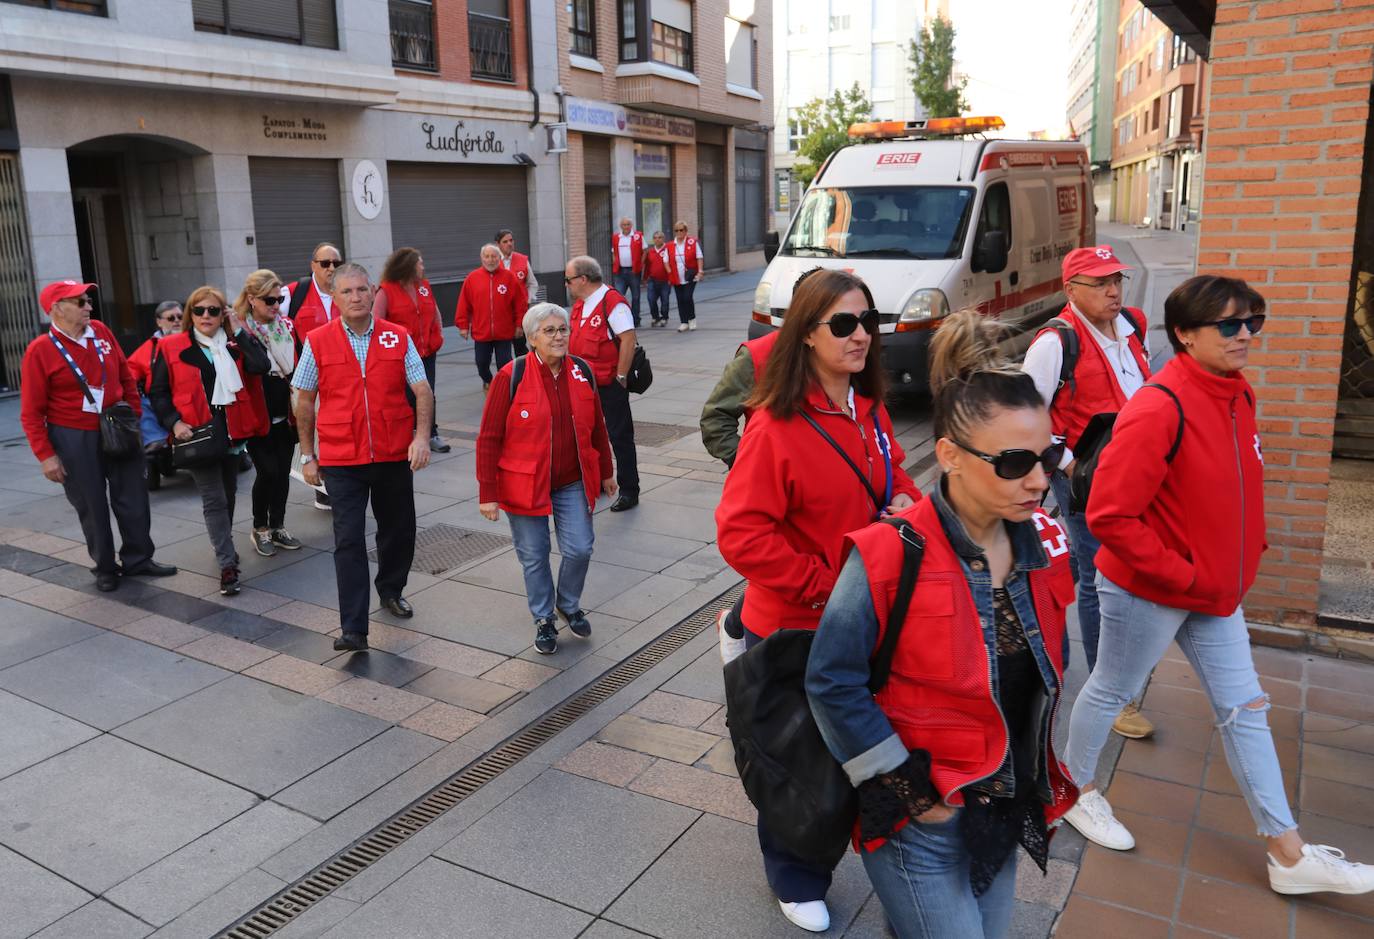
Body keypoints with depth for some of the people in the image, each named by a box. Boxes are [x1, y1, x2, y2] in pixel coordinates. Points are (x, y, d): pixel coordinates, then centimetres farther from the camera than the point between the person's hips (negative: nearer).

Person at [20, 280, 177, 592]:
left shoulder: (101, 331, 2)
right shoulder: (40, 350, -11)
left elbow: (126, 376, 12)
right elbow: (32, 412, -9)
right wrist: (45, 455, -12)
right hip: (74, 439, -4)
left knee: (133, 498, 9)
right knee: (92, 506, 7)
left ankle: (138, 559, 25)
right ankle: (105, 567, 23)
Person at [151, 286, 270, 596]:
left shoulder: (235, 345, 5)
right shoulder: (172, 348, -1)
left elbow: (260, 366, -15)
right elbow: (158, 393, 2)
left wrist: (239, 332, -11)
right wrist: (175, 422, -11)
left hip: (232, 431, 3)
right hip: (198, 434, -3)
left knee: (228, 495, 17)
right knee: (214, 500, -6)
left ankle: (223, 546, 38)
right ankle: (228, 565, -5)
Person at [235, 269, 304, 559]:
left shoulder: (287, 326, 7)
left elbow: (299, 365, 15)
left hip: (285, 413, 5)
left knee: (283, 470, 8)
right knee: (268, 470, -6)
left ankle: (278, 526, 23)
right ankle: (260, 529, 14)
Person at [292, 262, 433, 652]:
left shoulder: (398, 337, 1)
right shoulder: (317, 341, -1)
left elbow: (423, 391, -2)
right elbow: (304, 402, 5)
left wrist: (422, 436, -17)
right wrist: (307, 455, 5)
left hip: (394, 455, 2)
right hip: (341, 459, -2)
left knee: (399, 530, 15)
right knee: (349, 541, -4)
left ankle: (391, 590, 43)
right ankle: (353, 630, -1)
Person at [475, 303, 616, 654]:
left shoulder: (582, 372, -1)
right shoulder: (511, 377, -14)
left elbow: (596, 427, 10)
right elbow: (489, 438, -11)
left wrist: (606, 472, 17)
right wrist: (487, 493, -12)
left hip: (573, 483, 3)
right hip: (525, 485, -3)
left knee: (580, 550, 1)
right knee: (534, 557, 8)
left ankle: (569, 605, 31)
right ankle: (544, 620, 30)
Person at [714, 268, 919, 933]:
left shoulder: (869, 412, 0)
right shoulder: (777, 425, -23)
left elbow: (893, 477, 16)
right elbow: (741, 533, -26)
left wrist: (904, 501, -8)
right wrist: (822, 583, -23)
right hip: (794, 628, -6)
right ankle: (795, 880, 40)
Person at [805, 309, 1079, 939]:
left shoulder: (1043, 544, -4)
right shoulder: (889, 556, -24)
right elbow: (832, 682, -17)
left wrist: (1035, 773, 10)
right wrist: (907, 790, -14)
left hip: (1008, 809, 6)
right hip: (920, 821, -6)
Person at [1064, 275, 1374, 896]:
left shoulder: (1238, 395, 3)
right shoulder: (1159, 408, -25)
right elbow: (1109, 514, -28)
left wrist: (1249, 547, 7)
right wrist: (1176, 573, -22)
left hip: (1215, 590, 9)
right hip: (1147, 591, -8)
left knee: (1244, 709, 13)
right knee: (1111, 691, 11)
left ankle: (1288, 855, 25)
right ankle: (1077, 791, 36)